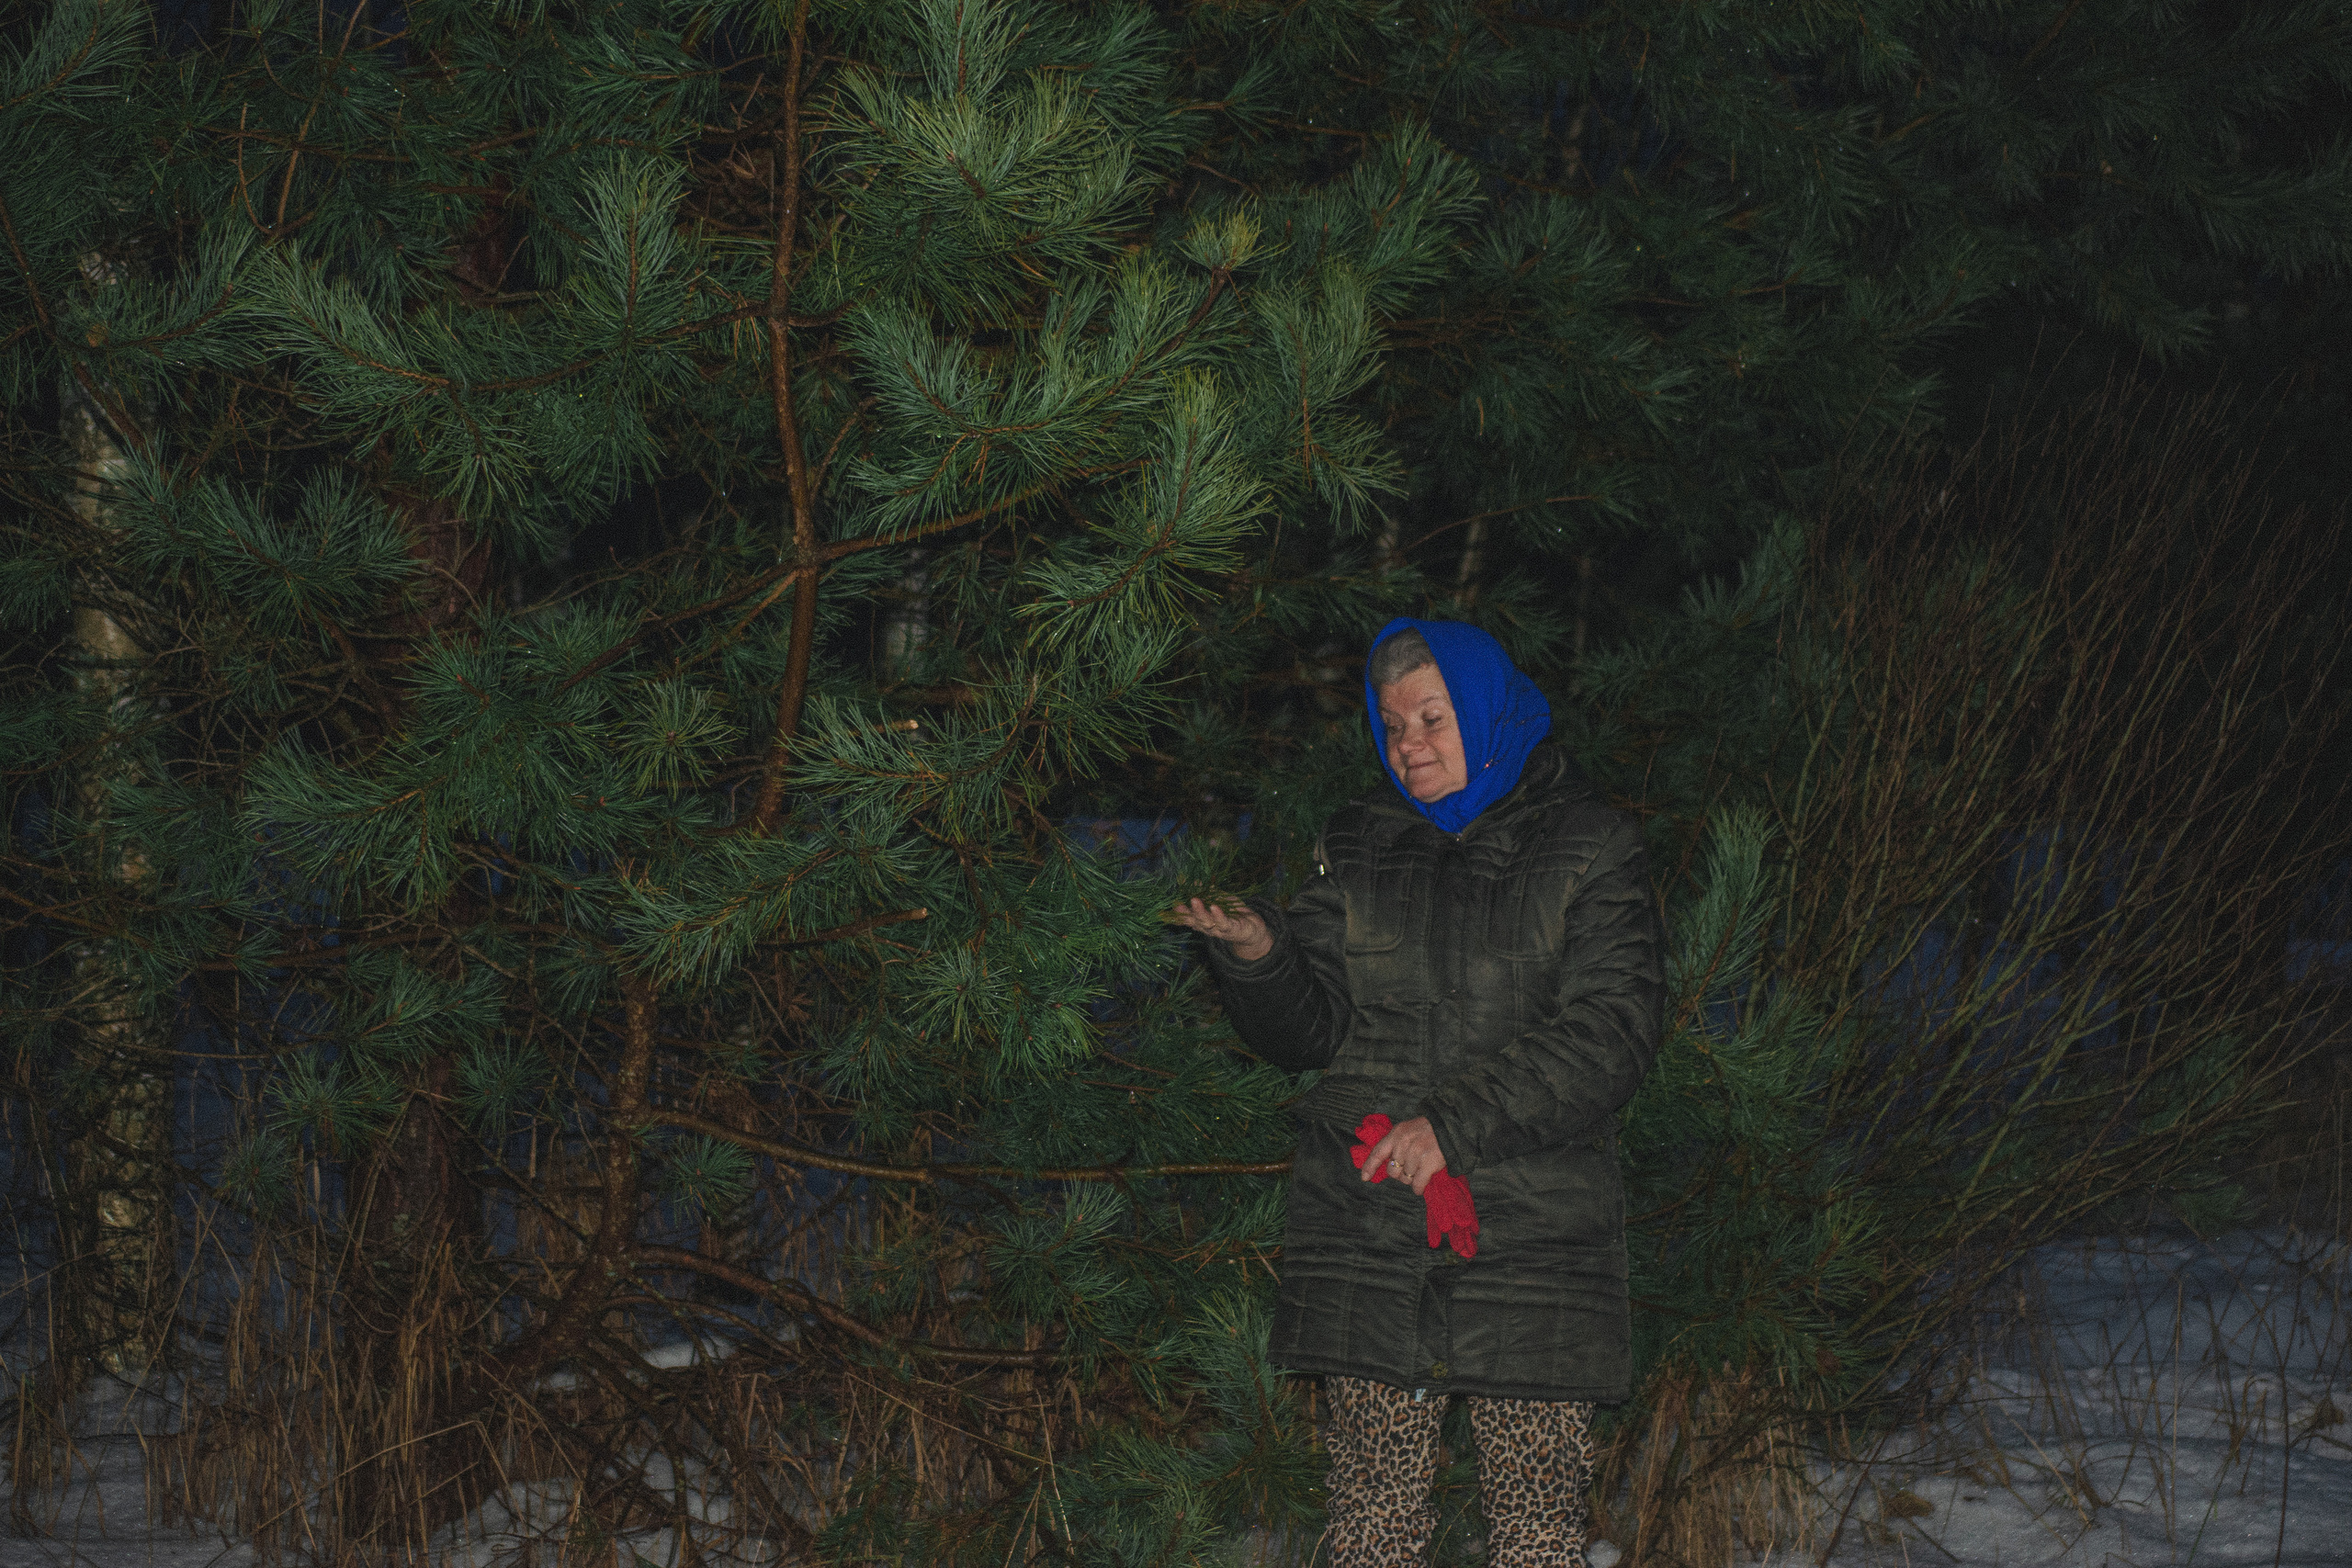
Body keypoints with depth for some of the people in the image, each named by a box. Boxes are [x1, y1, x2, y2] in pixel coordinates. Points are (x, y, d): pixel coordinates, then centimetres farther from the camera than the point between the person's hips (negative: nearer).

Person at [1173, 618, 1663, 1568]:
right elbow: (1309, 1032, 11)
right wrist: (1257, 956, -11)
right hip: (1365, 1233, 2)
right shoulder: (1359, 848, 14)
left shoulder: (1591, 855, 4)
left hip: (1529, 1234, -2)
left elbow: (1609, 1034, -8)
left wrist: (1459, 1124, -17)